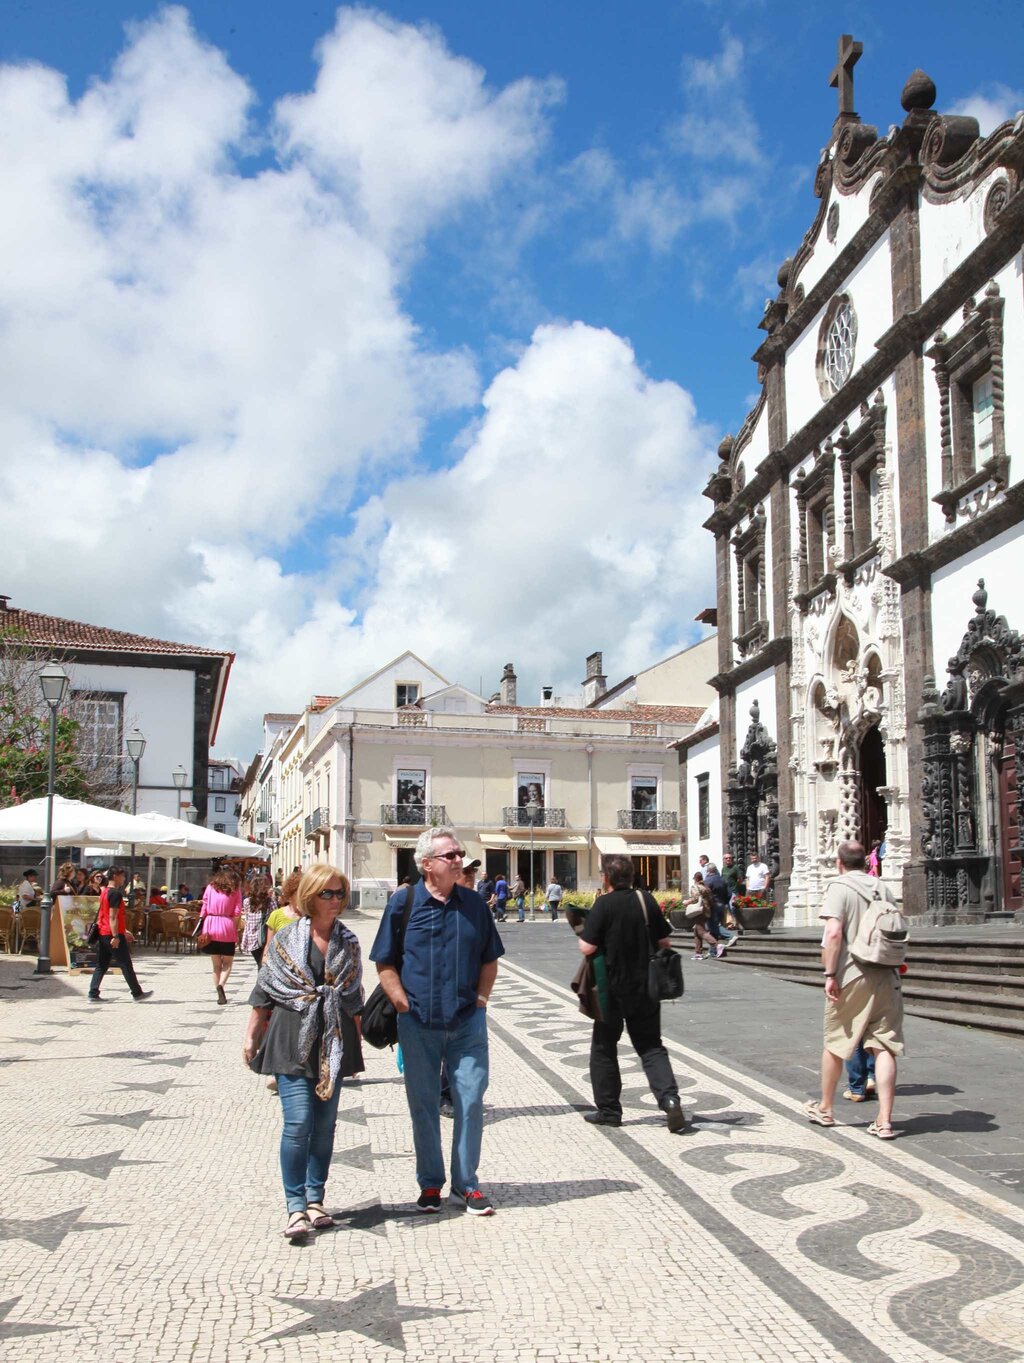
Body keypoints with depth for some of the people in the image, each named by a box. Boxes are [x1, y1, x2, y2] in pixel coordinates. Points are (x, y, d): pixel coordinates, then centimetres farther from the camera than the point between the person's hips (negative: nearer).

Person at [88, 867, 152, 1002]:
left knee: (101, 965, 9)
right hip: (113, 935, -9)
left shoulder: (104, 892, 16)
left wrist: (124, 931, 30)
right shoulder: (115, 893, -14)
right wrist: (116, 936, -23)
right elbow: (113, 917, -21)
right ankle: (137, 994, 7)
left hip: (103, 934, 9)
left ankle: (93, 995, 3)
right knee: (126, 965, 0)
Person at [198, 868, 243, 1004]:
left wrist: (203, 931, 5)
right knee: (228, 962, 10)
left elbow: (204, 910, 4)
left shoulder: (210, 888, 9)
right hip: (227, 927, -2)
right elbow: (237, 914, -1)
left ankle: (220, 994, 12)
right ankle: (221, 985, -15)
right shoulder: (235, 890, 5)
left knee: (216, 964, 12)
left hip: (210, 926, 2)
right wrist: (235, 932, 1)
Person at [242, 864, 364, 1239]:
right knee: (298, 1122, -11)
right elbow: (264, 990, 3)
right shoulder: (286, 938, -1)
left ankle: (315, 1199, 18)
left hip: (333, 1042, 4)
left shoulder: (348, 942, 9)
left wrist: (357, 1045, 14)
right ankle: (296, 1206, -4)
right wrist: (250, 1036, 3)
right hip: (293, 1039, -4)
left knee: (325, 1124, 7)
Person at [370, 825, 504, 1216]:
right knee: (423, 1106, 8)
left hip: (467, 1023, 2)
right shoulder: (403, 902, -2)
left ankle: (466, 1184, 16)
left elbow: (489, 960, 14)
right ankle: (430, 1184, 22)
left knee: (470, 1100, 2)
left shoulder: (474, 904, 5)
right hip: (418, 1023, -1)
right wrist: (404, 1005, -7)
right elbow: (385, 963, 2)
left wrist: (480, 1000, 3)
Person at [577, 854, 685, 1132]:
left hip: (613, 987, -3)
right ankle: (669, 1097, -10)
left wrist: (582, 931, 3)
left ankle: (608, 1110, 17)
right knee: (650, 1046, 11)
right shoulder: (646, 899, -1)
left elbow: (587, 948, -17)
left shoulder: (603, 904, -14)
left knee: (603, 1047, 13)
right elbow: (664, 941, 4)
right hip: (645, 987, 3)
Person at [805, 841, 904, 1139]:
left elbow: (834, 933, -17)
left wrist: (830, 974, -13)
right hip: (885, 977, 4)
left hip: (851, 975, -4)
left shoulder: (839, 886, -6)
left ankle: (825, 1109, 27)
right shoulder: (882, 887, 10)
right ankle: (884, 1120, -4)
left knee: (834, 1043, 12)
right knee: (884, 1046, 2)